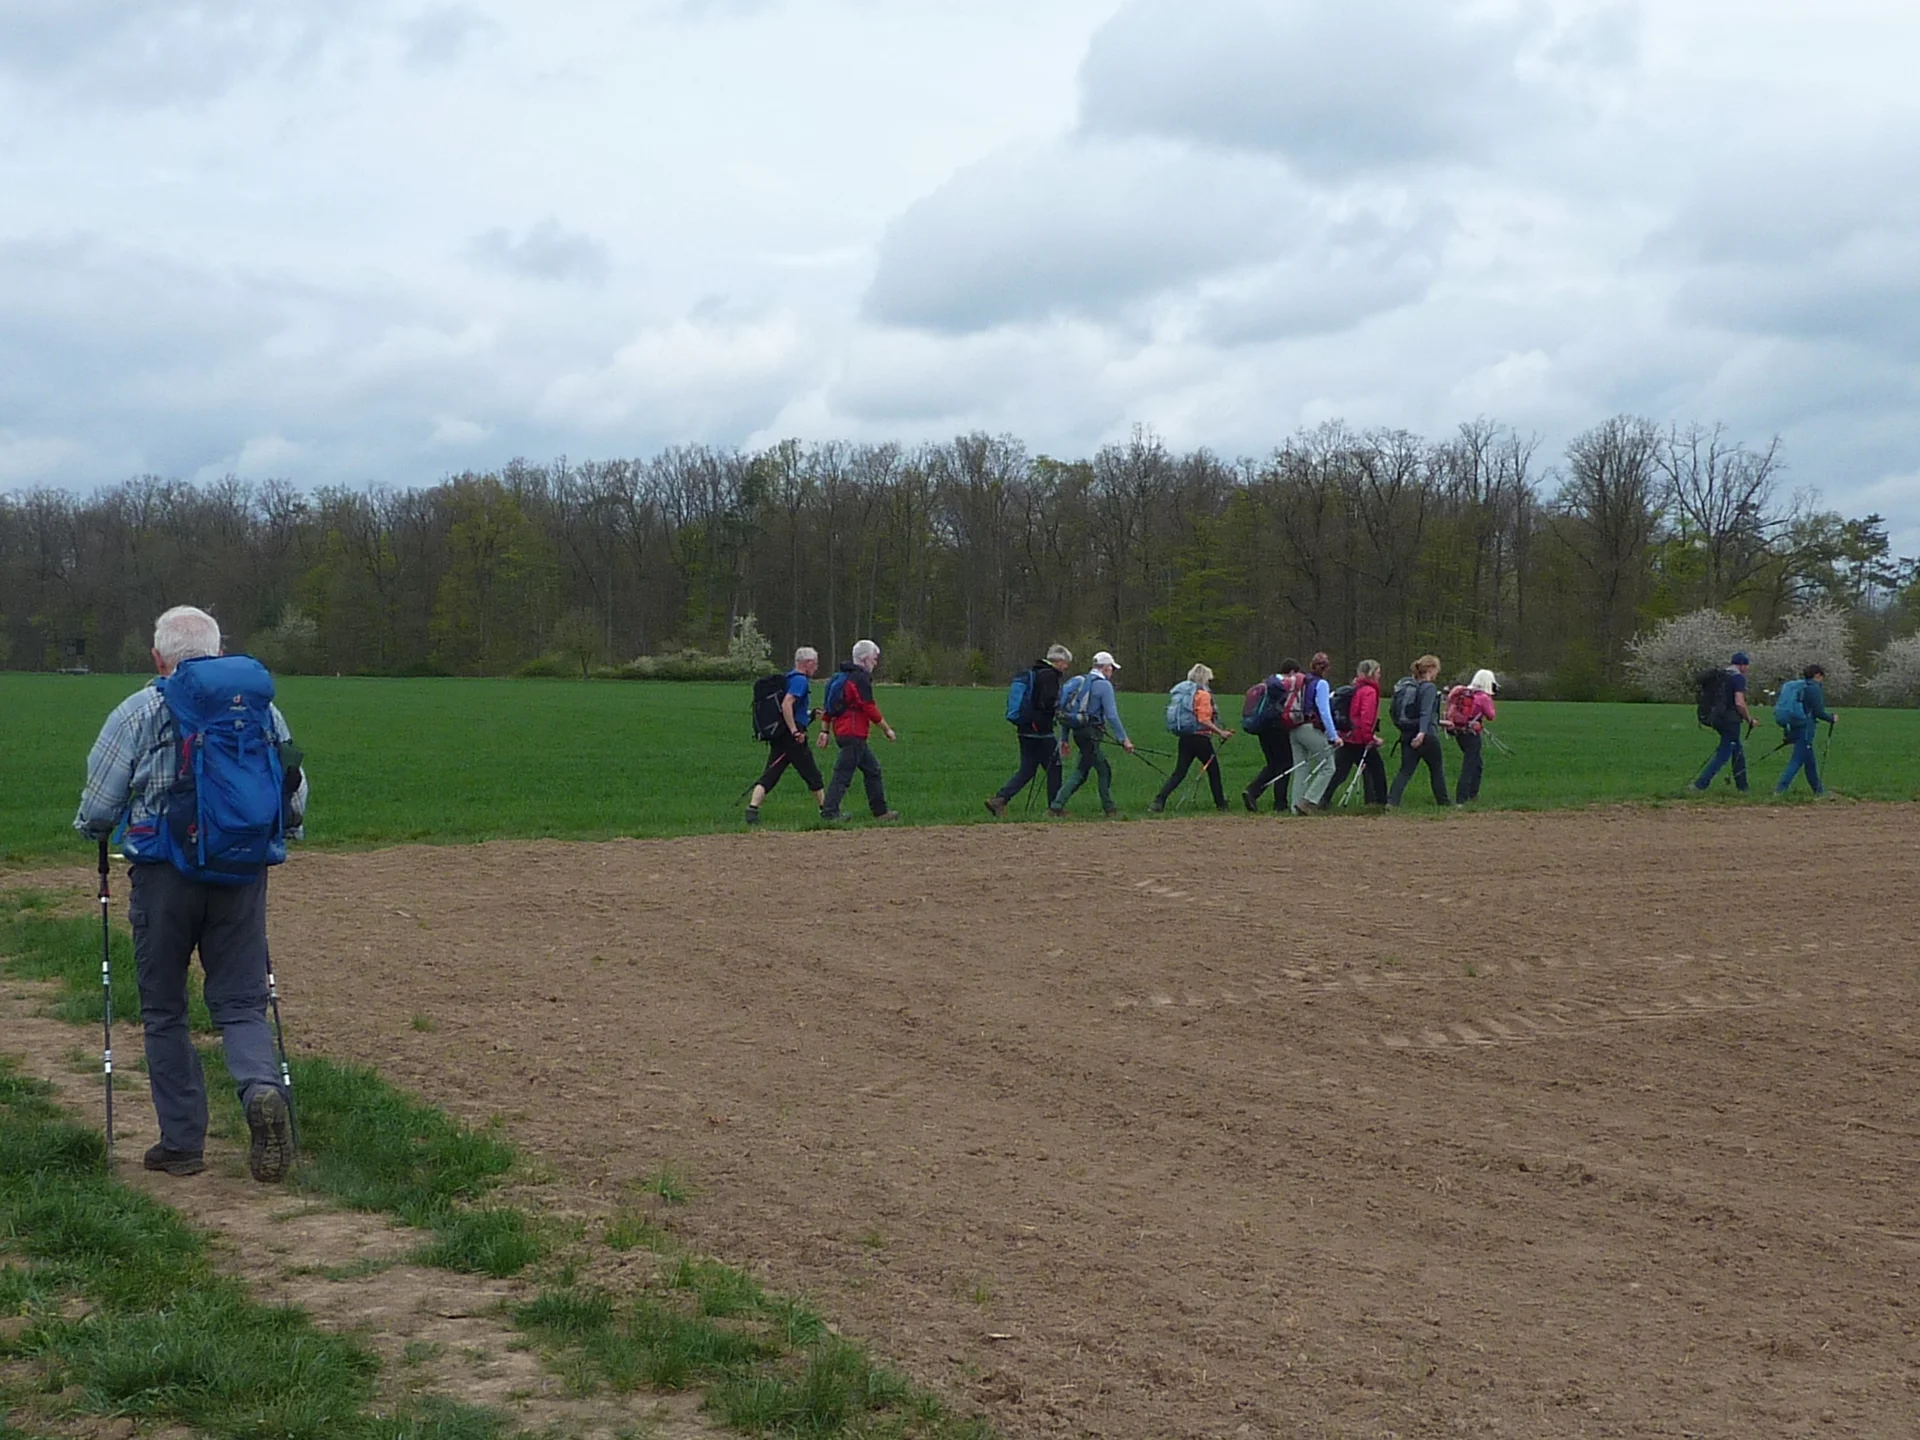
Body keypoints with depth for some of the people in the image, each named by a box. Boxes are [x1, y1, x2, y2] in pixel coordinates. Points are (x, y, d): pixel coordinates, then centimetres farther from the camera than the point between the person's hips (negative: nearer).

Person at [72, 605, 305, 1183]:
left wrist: (96, 831, 20)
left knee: (164, 1011, 11)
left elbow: (97, 811, -3)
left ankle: (182, 1142, 13)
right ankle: (263, 1090, -20)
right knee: (241, 1003, 8)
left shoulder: (137, 713, -5)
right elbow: (296, 803, 8)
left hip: (164, 876, -2)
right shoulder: (264, 710, 5)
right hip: (242, 876, 2)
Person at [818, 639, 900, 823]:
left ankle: (880, 811, 17)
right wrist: (887, 729, -6)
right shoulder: (860, 678, -12)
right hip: (853, 734, -10)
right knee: (843, 773, -10)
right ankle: (829, 812, -12)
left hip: (841, 730, 10)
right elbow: (869, 708, -15)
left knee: (872, 769, 14)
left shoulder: (842, 676, 18)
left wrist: (825, 730, 19)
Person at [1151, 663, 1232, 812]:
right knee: (1213, 770, 10)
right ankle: (1220, 804, 18)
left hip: (1185, 737, 7)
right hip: (1200, 737, -7)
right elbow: (1204, 720, -17)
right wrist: (1220, 732, -14)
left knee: (1179, 772, 4)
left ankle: (1159, 801, -10)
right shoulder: (1203, 694, -9)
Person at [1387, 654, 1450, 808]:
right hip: (1426, 736, -6)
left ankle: (1392, 800, -14)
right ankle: (1442, 802, 23)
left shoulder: (1407, 685, 12)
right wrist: (1422, 732, -36)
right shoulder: (1429, 688, -11)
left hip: (1407, 735, 6)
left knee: (1406, 770, 3)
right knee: (1437, 769, 13)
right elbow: (1425, 712, -24)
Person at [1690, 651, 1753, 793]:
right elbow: (1739, 703, -21)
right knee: (1722, 756, -6)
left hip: (1718, 720, 9)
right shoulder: (1738, 678, -12)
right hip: (1732, 721, -9)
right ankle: (1699, 785, -12)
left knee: (1738, 753, 18)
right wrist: (1749, 719, -8)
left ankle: (1742, 787, 23)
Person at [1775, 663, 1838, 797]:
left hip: (1793, 728, 9)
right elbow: (1819, 712, -14)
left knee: (1810, 760, 19)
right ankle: (1781, 788, -17)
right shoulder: (1814, 688, -10)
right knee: (1798, 760, -8)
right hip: (1805, 728, -9)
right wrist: (1832, 718, 5)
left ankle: (1817, 789, 29)